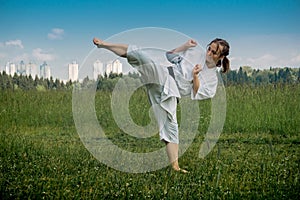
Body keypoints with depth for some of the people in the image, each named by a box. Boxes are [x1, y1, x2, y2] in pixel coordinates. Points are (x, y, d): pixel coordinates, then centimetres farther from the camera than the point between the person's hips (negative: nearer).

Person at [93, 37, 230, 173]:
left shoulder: (212, 79, 9)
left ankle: (174, 165, -10)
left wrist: (195, 77, -12)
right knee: (137, 53, -22)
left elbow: (197, 95, -1)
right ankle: (103, 44, -21)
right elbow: (170, 56, 21)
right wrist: (185, 46, 7)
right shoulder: (194, 53, 15)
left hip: (169, 93, -2)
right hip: (162, 75, 2)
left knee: (170, 125, -16)